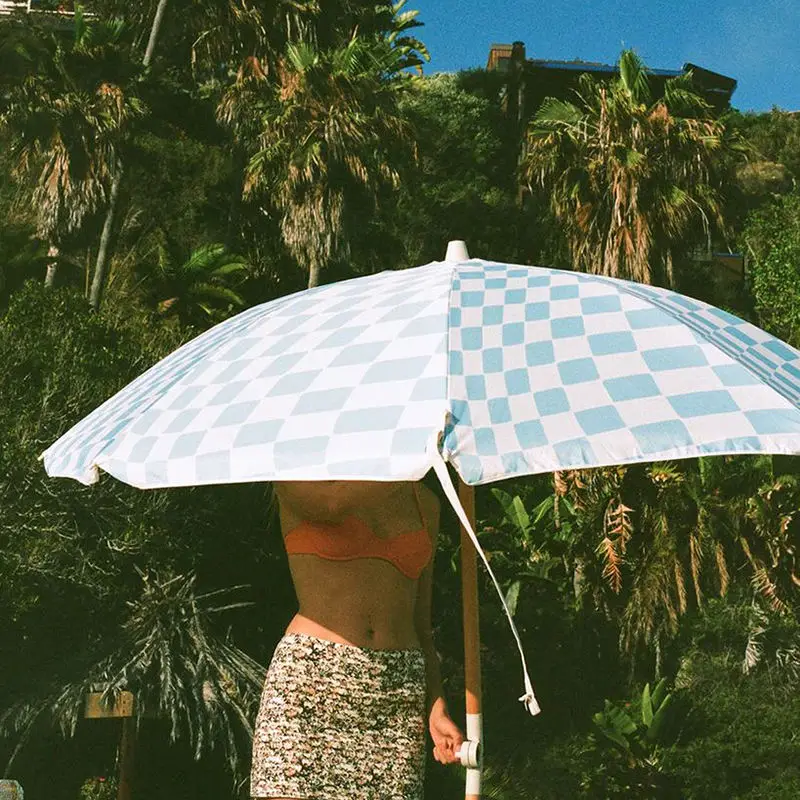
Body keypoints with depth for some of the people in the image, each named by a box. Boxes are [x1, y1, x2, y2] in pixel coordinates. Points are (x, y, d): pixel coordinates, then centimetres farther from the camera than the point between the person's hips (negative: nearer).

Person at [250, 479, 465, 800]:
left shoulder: (425, 502, 15)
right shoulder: (299, 479, 3)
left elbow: (420, 627, 15)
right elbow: (336, 501, -23)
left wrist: (436, 711, 2)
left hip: (397, 696, 4)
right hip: (307, 678, -4)